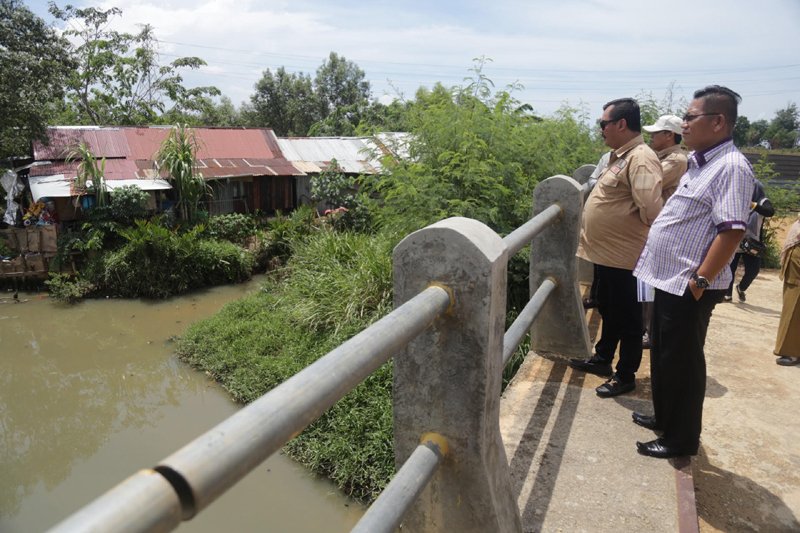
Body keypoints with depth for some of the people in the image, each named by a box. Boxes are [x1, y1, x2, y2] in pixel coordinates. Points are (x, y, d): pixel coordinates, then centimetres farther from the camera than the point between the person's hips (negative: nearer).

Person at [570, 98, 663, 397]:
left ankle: (625, 376, 19)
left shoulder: (640, 159, -19)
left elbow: (651, 210, -29)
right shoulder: (620, 156, 12)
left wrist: (636, 232, -12)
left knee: (627, 319, 5)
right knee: (608, 312, 23)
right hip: (606, 252, 10)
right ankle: (602, 359, 39)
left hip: (623, 256, -10)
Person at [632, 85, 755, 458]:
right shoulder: (699, 162, 13)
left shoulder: (731, 167, -17)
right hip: (668, 279, 9)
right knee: (663, 357, 20)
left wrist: (700, 281, -24)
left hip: (688, 287, -9)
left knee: (681, 363, 3)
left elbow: (731, 230, -24)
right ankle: (664, 417, 37)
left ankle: (681, 439, 19)